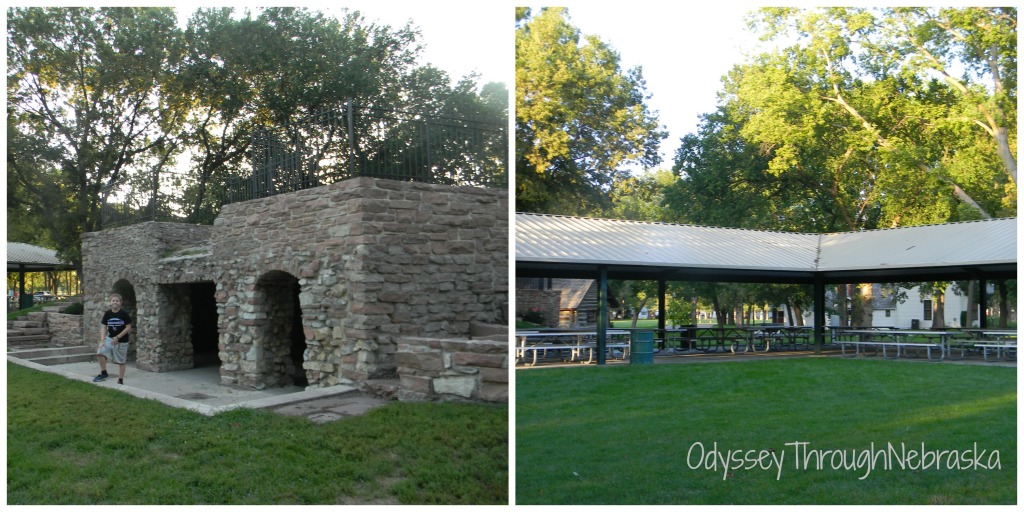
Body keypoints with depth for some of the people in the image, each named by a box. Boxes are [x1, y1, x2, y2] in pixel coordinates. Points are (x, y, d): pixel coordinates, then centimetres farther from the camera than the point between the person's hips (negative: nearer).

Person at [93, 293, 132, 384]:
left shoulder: (124, 314, -11)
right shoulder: (107, 314, -2)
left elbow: (128, 328, -11)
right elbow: (104, 328, 2)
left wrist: (117, 337, -16)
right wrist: (102, 341, -8)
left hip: (122, 341, -3)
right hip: (110, 338, 3)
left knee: (121, 361, 4)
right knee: (100, 353, -18)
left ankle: (120, 381, 15)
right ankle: (103, 373, 0)